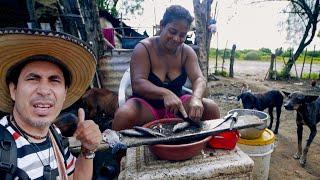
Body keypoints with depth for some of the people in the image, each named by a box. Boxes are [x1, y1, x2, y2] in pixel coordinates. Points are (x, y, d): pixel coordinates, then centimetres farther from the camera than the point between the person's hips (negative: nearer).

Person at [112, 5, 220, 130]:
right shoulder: (143, 48, -12)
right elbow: (138, 83, -24)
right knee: (123, 115, -34)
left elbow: (199, 79, -11)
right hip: (146, 104, -3)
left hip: (176, 104, 4)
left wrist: (196, 98, -35)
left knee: (211, 108, -16)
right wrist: (166, 93, -42)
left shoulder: (187, 52, 0)